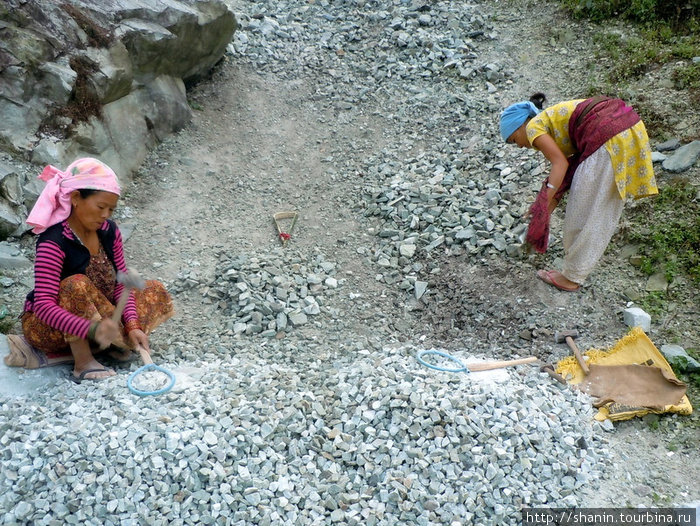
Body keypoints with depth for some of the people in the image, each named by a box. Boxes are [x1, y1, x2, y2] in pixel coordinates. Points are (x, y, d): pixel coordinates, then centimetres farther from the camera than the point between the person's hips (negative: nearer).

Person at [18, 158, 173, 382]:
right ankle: (83, 364, -24)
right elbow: (44, 306, -33)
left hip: (96, 317, 6)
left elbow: (121, 283, -5)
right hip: (44, 327, -6)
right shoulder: (53, 243, -26)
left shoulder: (109, 231, -6)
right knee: (77, 285, -36)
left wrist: (132, 326, -20)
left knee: (156, 292, -1)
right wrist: (92, 329, -47)